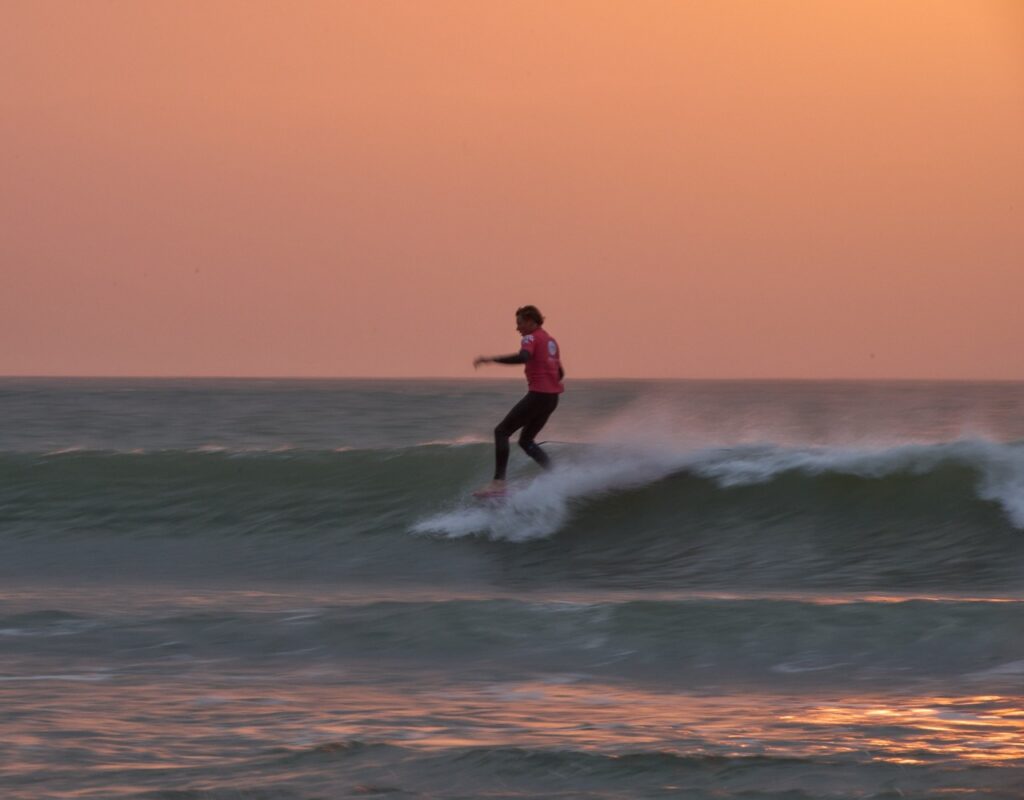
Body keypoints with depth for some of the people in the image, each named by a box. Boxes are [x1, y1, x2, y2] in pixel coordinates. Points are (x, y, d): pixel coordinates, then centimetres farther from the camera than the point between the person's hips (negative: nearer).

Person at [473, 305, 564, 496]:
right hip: (552, 397, 9)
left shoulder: (531, 338, -6)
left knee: (501, 431, -7)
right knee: (526, 440, 18)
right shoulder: (550, 340, 20)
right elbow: (560, 372, 24)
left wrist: (491, 359, -31)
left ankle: (498, 483, -19)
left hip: (538, 394, -9)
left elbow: (523, 357, -28)